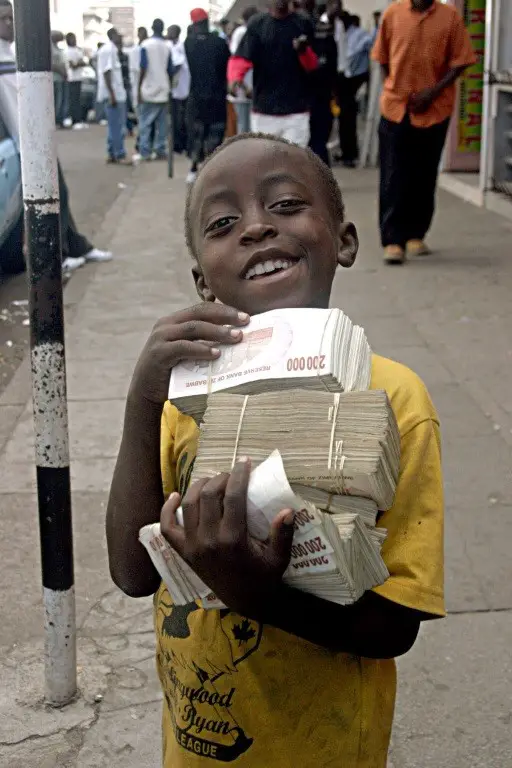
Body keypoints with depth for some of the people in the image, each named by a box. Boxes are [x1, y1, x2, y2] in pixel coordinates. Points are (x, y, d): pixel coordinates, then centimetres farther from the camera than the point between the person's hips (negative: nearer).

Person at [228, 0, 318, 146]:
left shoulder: (303, 24, 5)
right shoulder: (257, 24, 4)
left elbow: (312, 64, 5)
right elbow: (241, 58, -4)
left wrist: (303, 51, -17)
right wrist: (235, 77, -25)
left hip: (296, 110, -1)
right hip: (264, 109, 1)